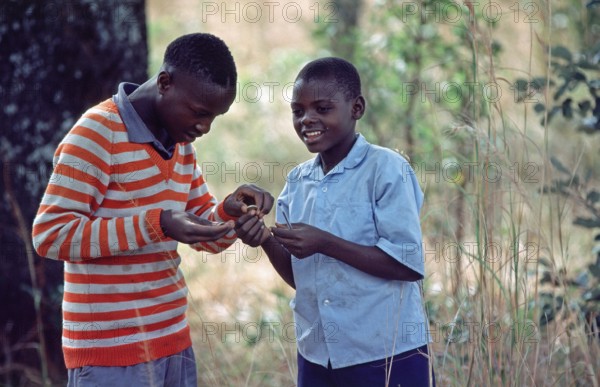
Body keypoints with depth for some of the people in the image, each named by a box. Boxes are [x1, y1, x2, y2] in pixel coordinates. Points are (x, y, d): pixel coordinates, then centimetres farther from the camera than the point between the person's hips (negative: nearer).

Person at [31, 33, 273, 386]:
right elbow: (50, 234, -18)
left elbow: (205, 233, 17)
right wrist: (156, 224, -25)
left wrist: (230, 211, -6)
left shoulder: (180, 141, 11)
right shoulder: (98, 133, -13)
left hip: (174, 340, 7)